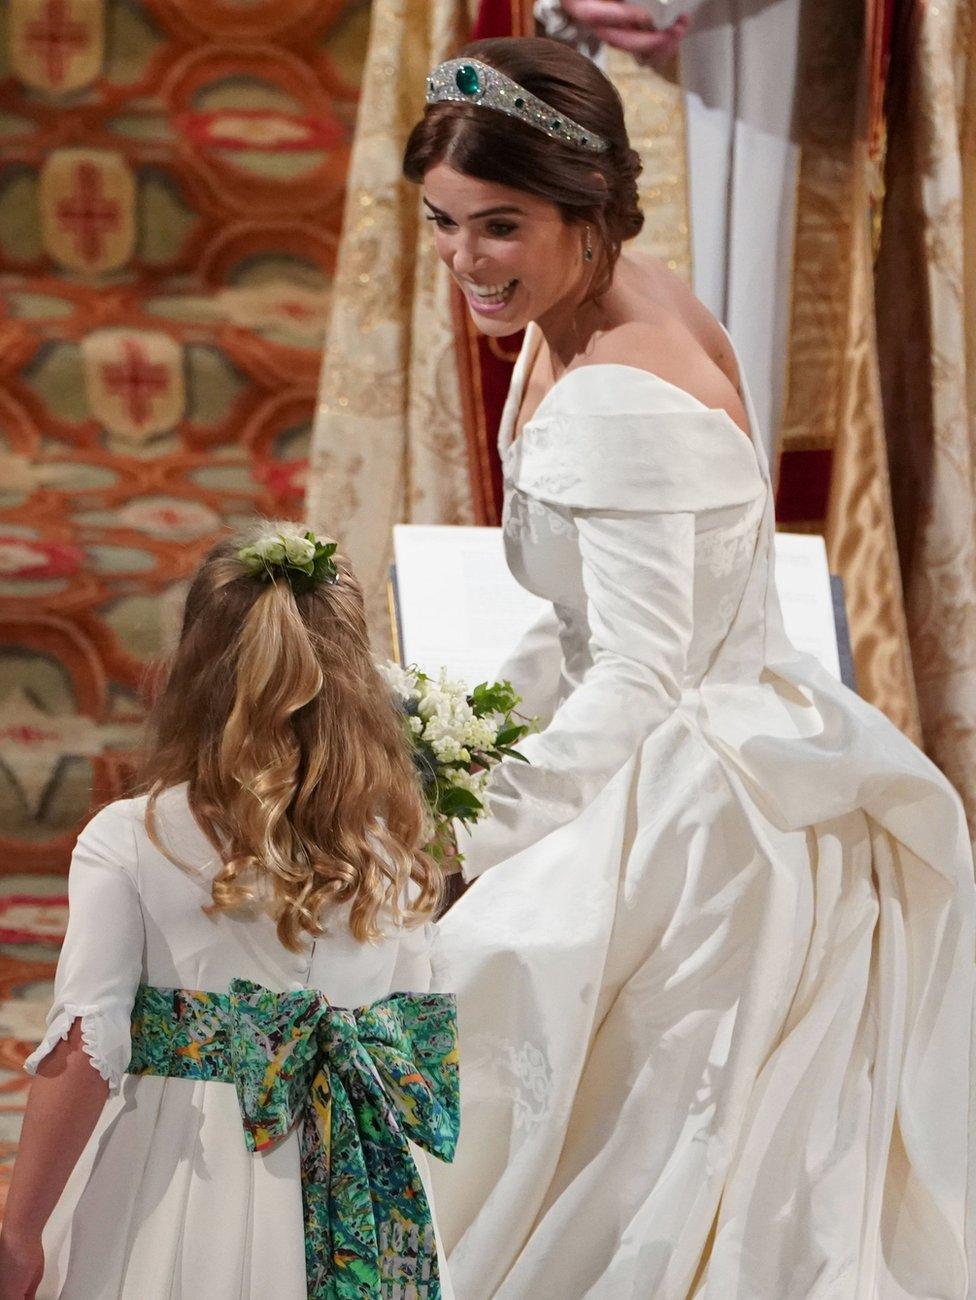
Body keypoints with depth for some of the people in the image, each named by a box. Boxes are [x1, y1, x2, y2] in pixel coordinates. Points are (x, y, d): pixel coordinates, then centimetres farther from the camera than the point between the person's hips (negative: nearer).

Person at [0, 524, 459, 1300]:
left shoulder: (127, 842, -9)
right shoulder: (393, 854, -1)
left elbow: (83, 1054, -14)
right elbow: (415, 1060, 4)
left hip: (178, 1193, -2)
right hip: (351, 1218, 2)